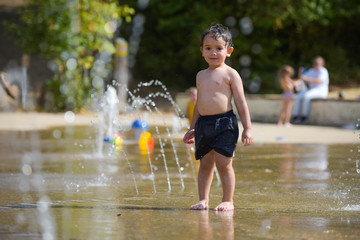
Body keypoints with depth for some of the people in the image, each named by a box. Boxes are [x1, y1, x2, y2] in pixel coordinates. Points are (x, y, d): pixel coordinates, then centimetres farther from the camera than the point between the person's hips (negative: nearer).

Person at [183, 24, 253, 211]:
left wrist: (247, 129, -7)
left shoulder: (230, 74, -1)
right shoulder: (201, 76, 17)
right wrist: (192, 129, 26)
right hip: (203, 124, 5)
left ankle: (228, 200, 3)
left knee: (223, 164, -6)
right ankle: (203, 200, 11)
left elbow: (241, 102, -3)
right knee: (205, 163, 6)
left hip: (224, 124, -5)